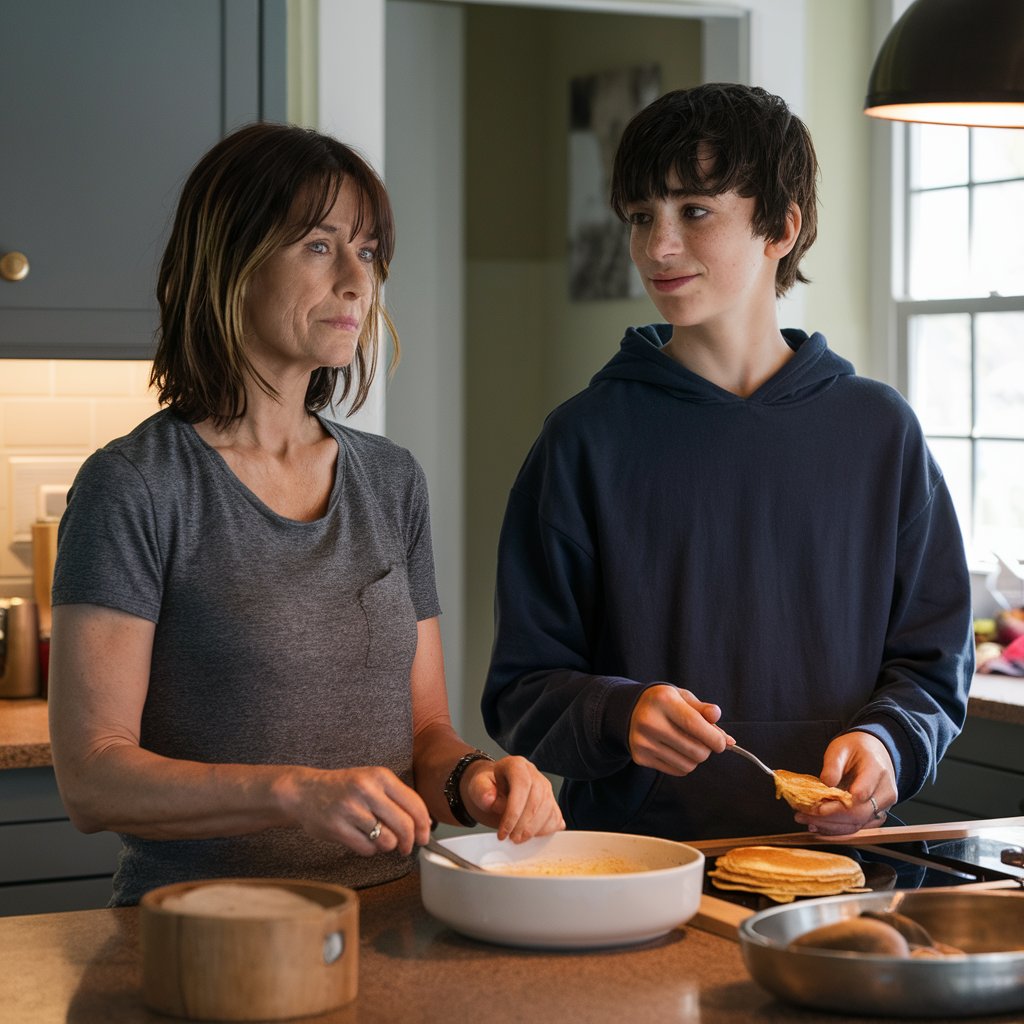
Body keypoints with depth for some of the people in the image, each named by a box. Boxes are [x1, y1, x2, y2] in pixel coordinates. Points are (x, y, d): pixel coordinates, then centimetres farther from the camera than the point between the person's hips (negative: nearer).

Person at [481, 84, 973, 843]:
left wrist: (884, 743, -7)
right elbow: (521, 693, 4)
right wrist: (618, 715, -16)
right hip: (630, 855, -1)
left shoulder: (878, 430, 9)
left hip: (825, 854, 1)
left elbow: (932, 659, 13)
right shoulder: (589, 438, 4)